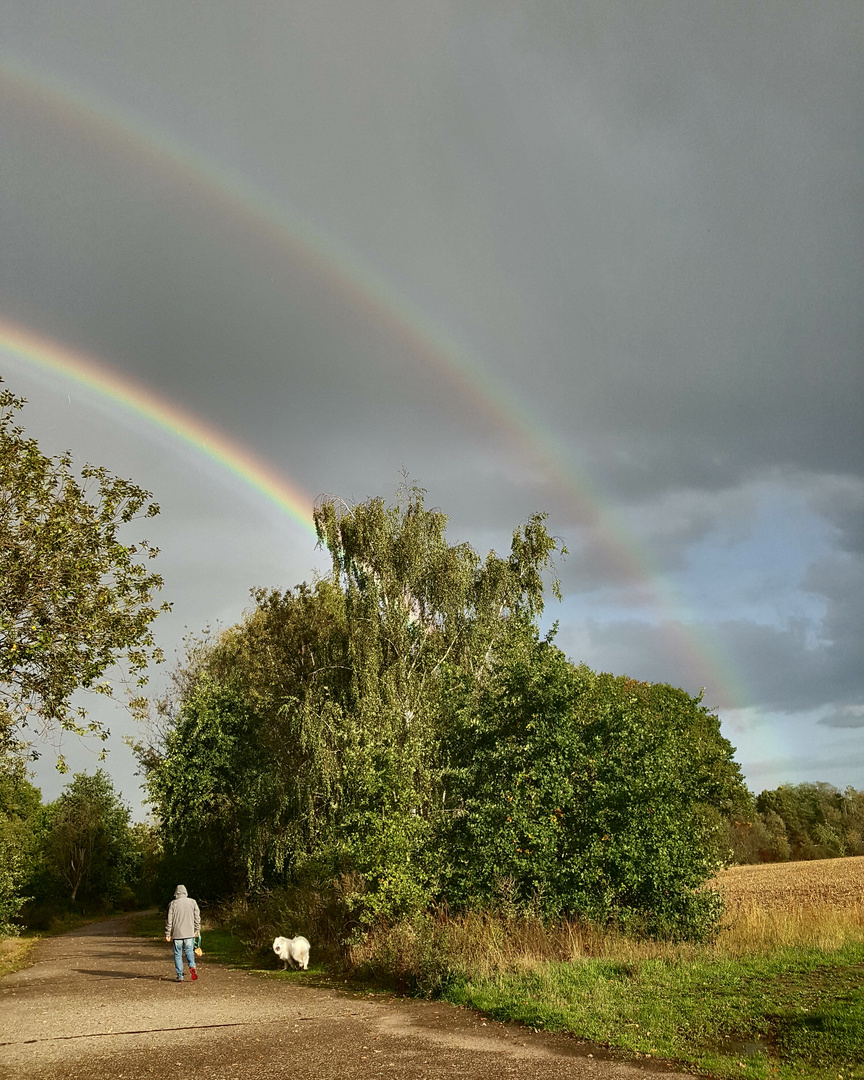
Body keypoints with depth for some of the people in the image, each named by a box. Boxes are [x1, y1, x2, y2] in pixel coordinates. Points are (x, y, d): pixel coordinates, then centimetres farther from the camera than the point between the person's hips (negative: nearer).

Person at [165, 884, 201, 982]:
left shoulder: (173, 904, -3)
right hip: (190, 933, 1)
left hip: (177, 933, -1)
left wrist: (167, 934, 5)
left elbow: (169, 920, -2)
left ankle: (180, 976, 6)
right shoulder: (192, 902, 3)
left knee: (178, 954, 7)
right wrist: (197, 930, 14)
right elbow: (197, 918, 6)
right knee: (189, 951, 13)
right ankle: (192, 966, -13)